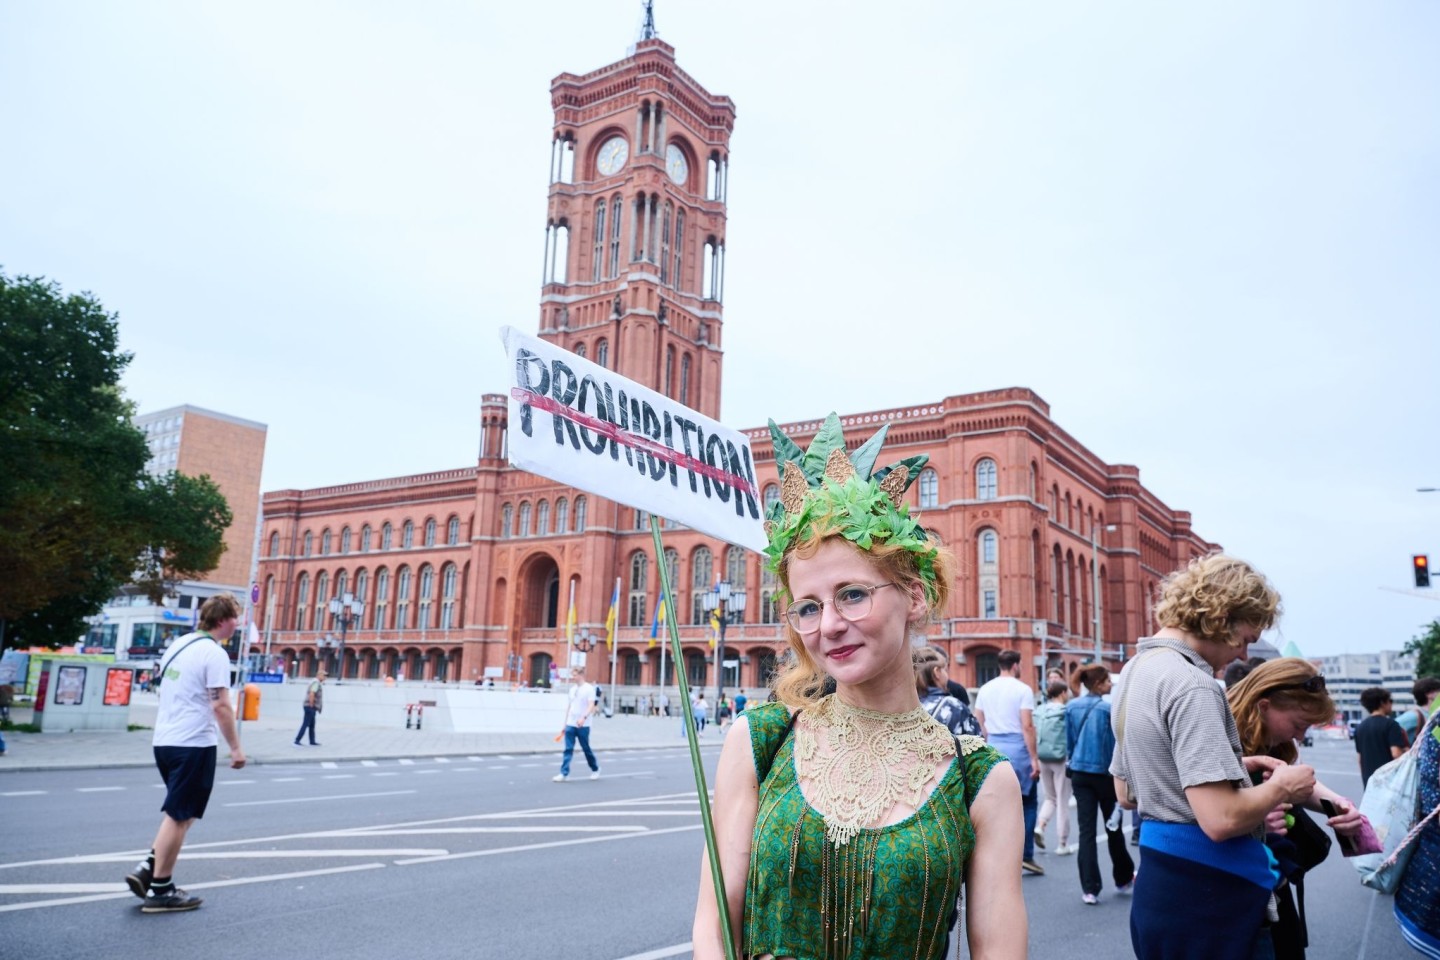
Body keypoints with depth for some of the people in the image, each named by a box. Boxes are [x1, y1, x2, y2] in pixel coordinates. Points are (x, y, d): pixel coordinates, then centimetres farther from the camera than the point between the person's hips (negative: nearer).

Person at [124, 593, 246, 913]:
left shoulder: (178, 645, 12)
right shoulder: (214, 653, -15)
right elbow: (221, 707, -19)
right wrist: (236, 748, -12)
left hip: (164, 740, 9)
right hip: (194, 745, -9)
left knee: (180, 813, 21)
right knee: (180, 816, 1)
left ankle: (148, 869, 14)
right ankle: (160, 890, 9)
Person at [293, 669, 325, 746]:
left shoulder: (315, 682, 19)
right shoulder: (316, 682, -13)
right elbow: (311, 694, -24)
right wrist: (311, 705, -19)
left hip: (311, 708, 10)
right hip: (311, 707, -10)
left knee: (312, 725, 12)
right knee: (305, 724, -8)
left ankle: (312, 742, 15)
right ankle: (297, 740, -8)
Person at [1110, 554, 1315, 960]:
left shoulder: (1136, 671, 9)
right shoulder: (1191, 685, -22)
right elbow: (1221, 819, -28)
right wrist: (1281, 788, -9)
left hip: (1160, 884, 9)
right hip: (1206, 894, -9)